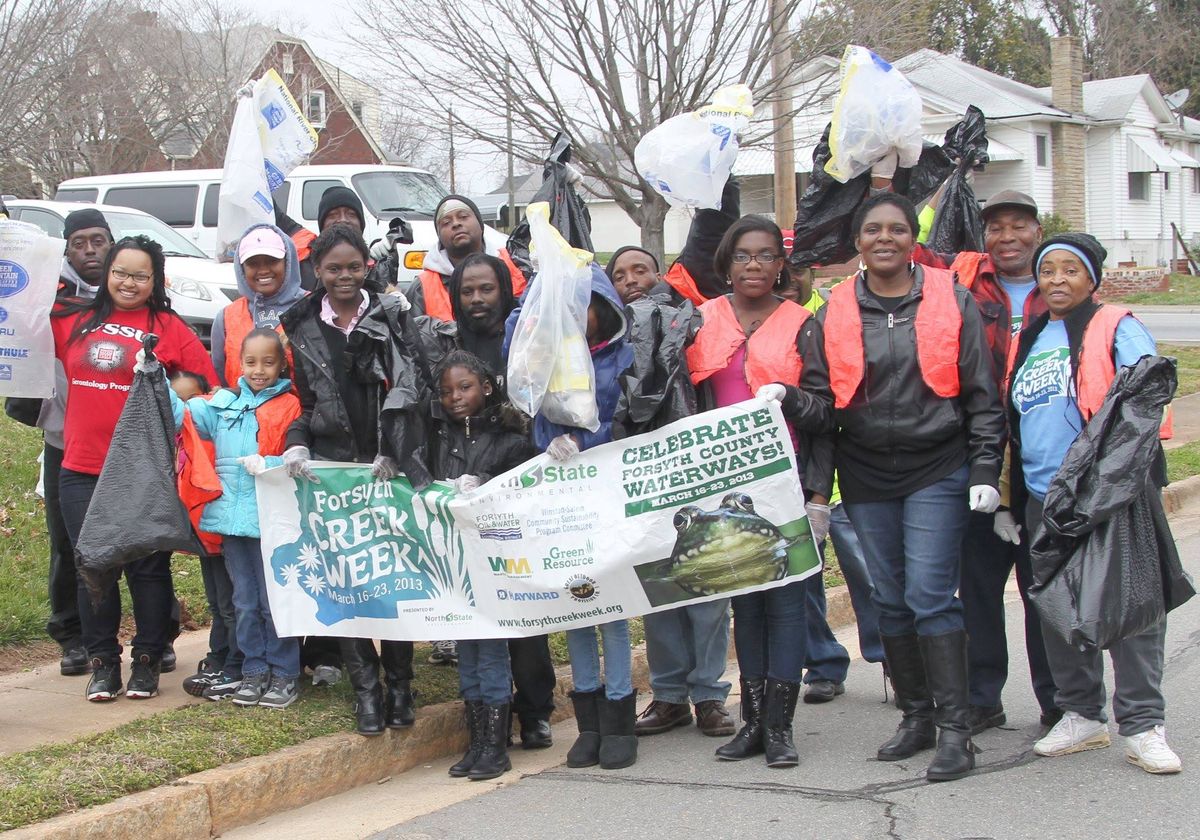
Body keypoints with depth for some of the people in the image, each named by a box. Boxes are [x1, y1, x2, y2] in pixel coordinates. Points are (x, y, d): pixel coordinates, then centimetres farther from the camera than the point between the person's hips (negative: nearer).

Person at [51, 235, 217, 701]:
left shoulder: (168, 327, -1)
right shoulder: (73, 320, 7)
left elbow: (207, 383, -3)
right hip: (82, 469, 3)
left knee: (147, 566, 5)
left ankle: (147, 660, 18)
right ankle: (103, 662, 19)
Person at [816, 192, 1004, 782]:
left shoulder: (951, 301, 0)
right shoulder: (835, 312, 5)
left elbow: (980, 393, 0)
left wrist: (984, 469, -6)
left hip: (936, 472, -3)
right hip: (866, 476, 3)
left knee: (930, 594, -10)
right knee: (890, 599, 8)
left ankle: (955, 729, -4)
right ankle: (916, 716, 20)